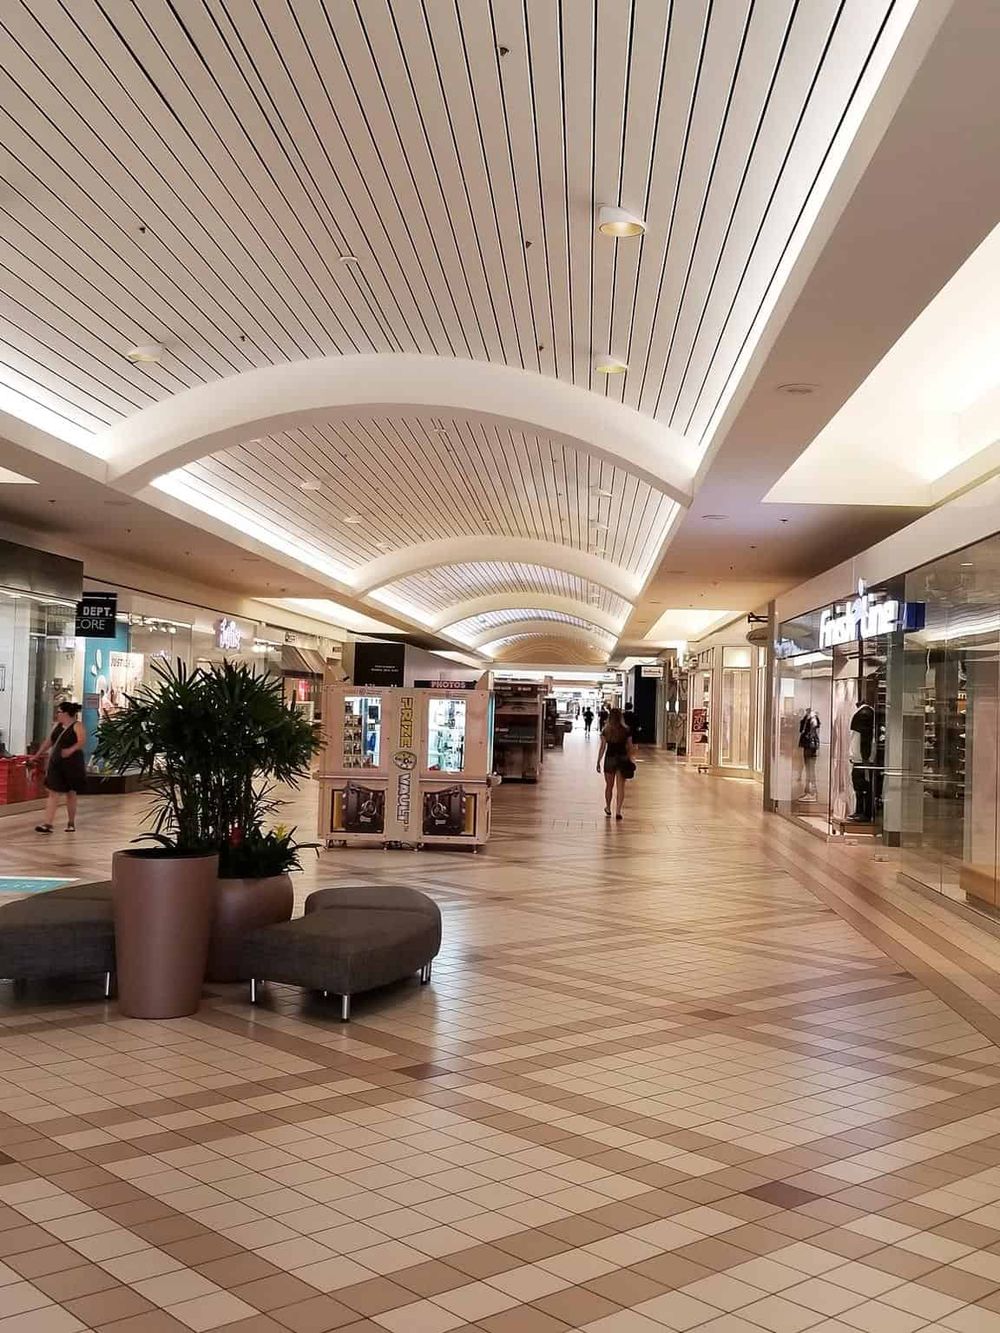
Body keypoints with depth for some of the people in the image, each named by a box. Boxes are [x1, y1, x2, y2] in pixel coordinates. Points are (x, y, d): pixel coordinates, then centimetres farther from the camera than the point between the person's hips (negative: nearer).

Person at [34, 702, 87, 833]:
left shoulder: (77, 726, -8)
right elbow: (50, 741, 22)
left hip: (72, 764, -5)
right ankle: (48, 824, -7)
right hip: (56, 763, 6)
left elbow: (82, 741, -22)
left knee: (71, 794, 6)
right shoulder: (57, 726, 12)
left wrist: (71, 750, -38)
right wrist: (39, 754, 27)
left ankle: (71, 823, 20)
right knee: (53, 793, -3)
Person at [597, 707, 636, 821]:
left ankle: (608, 808, 31)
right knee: (620, 787, 3)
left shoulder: (605, 731, -6)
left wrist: (598, 762, 0)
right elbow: (630, 747, 0)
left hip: (609, 759, 0)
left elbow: (602, 747, -6)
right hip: (622, 759, 0)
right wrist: (630, 760, 11)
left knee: (609, 786, 17)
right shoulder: (626, 731, -4)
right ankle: (618, 811, -4)